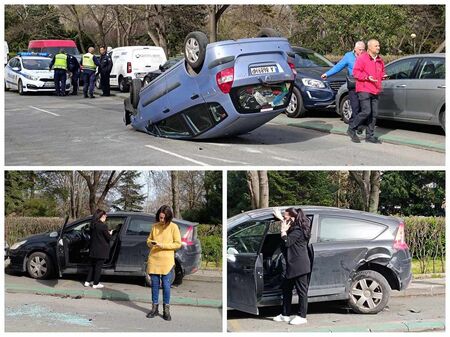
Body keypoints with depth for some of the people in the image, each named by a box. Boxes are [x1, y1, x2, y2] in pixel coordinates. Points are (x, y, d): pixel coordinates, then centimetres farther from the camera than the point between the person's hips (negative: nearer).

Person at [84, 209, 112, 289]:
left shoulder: (92, 225, 3)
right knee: (98, 266, 3)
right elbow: (108, 238, -13)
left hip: (93, 249, 7)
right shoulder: (103, 226, -18)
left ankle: (88, 281, 21)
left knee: (92, 265, 18)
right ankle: (96, 284, 8)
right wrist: (110, 234, 10)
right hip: (101, 250, -6)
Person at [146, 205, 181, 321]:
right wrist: (150, 243, -8)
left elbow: (178, 244, -7)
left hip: (167, 261, -3)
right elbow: (148, 240, 16)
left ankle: (166, 310, 10)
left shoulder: (173, 227, -4)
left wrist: (163, 245, -16)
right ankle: (154, 308, 18)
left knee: (166, 285, 0)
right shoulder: (154, 226, 7)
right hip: (153, 259, 3)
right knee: (154, 284, 8)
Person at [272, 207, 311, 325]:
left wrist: (283, 230, -12)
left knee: (301, 291, -2)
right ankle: (285, 315, 23)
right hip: (292, 265, 11)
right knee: (286, 289, 16)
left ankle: (302, 316, 4)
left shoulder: (297, 230, -16)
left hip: (299, 265, -11)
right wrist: (280, 218, 33)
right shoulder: (294, 229, 14)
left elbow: (287, 242, -23)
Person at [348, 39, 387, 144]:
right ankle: (351, 129, 3)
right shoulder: (362, 59, -5)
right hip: (364, 90, -7)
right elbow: (356, 72, -9)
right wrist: (367, 77, -19)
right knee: (366, 112, -15)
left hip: (375, 91, 7)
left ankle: (370, 136, 14)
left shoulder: (380, 60, 17)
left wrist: (383, 76, 6)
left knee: (374, 114, 5)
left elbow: (381, 72, 29)